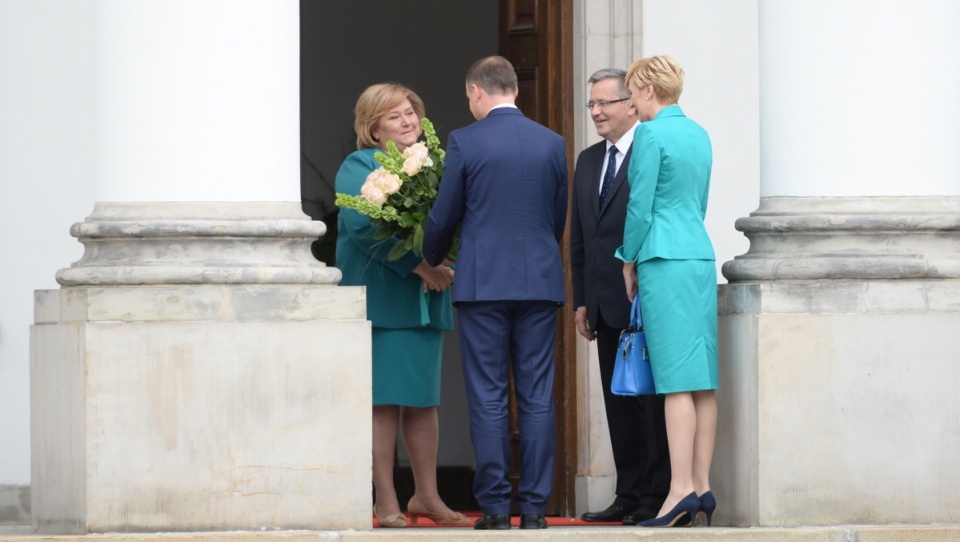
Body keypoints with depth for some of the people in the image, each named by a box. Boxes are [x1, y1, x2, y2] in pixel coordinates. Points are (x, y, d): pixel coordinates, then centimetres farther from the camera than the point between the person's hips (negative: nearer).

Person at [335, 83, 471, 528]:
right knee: (384, 400, -6)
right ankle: (386, 504, -4)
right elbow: (362, 227, -16)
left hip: (426, 302, 6)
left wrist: (446, 267, -7)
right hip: (380, 301, -6)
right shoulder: (360, 167, -3)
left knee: (424, 400, 8)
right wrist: (418, 265, -20)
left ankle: (426, 496, 15)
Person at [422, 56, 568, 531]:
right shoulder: (552, 144, 6)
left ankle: (494, 506, -2)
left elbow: (443, 218, 1)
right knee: (537, 398, 4)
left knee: (488, 399, 0)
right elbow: (559, 219, 13)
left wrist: (431, 261, 20)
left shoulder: (464, 142, -5)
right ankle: (534, 506, 2)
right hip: (539, 283, 3)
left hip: (482, 283, -3)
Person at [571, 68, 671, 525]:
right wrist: (581, 301, 15)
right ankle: (629, 494, 14)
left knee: (651, 400, -4)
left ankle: (657, 496, -1)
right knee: (618, 402, 9)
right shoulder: (588, 161, 17)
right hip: (606, 306, 8)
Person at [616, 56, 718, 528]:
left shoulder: (651, 134, -9)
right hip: (702, 257, 8)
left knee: (677, 381, -11)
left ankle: (682, 489, -15)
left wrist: (629, 259, 4)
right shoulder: (699, 135, 15)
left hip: (665, 260, -8)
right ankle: (702, 488, 5)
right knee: (703, 381, 5)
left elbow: (640, 204, -10)